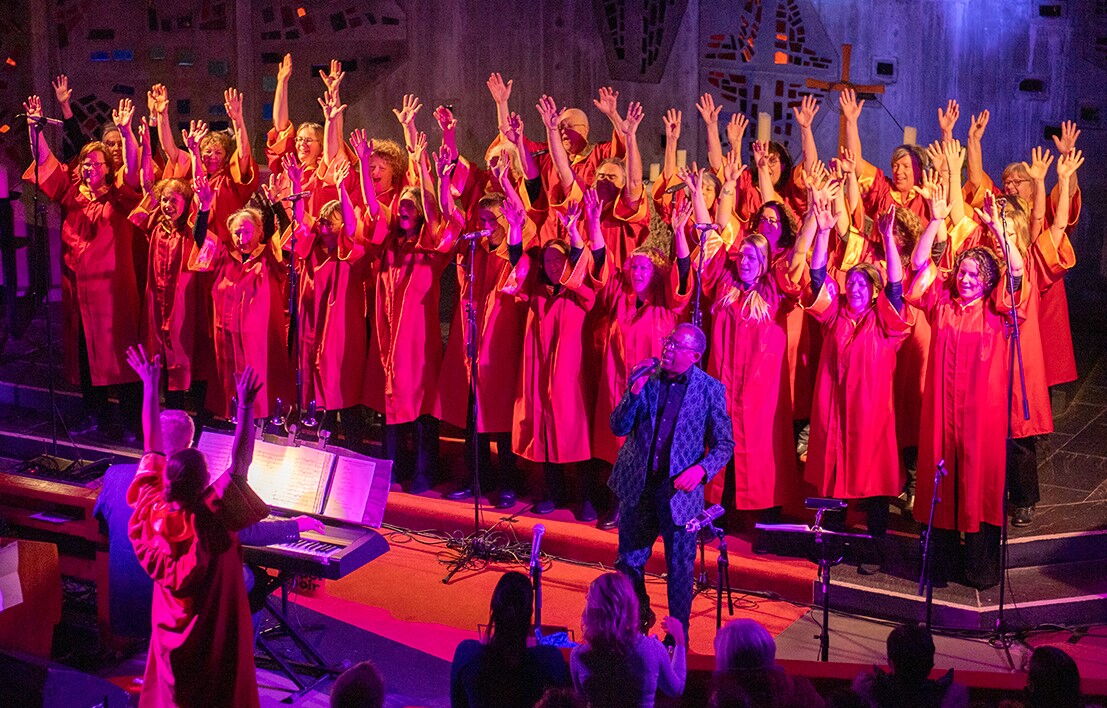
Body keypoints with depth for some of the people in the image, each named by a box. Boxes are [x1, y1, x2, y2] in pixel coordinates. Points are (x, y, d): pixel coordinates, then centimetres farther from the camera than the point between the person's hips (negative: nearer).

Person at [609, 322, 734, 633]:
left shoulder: (710, 389, -5)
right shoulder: (646, 378, 2)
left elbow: (725, 444, -2)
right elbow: (618, 427, -1)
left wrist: (701, 469, -20)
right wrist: (634, 391, -15)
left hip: (680, 490, -3)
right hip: (638, 487, 3)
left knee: (680, 570, 6)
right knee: (628, 563, 14)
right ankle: (637, 620, 38)